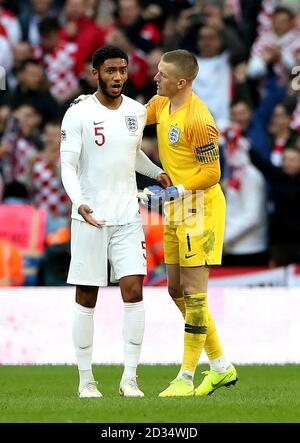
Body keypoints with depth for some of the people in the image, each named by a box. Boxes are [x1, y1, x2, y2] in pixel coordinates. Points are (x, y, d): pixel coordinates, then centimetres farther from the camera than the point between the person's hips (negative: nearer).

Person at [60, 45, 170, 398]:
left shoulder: (137, 111, 8)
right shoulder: (78, 114, -7)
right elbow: (68, 166, -11)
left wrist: (157, 173, 11)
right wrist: (79, 203, -26)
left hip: (127, 216, 3)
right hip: (90, 217, -3)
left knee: (133, 291, -8)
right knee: (86, 299, 1)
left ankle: (129, 378, -2)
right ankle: (85, 379, 11)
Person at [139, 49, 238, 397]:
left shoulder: (198, 120, -21)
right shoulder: (161, 104, 5)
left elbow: (211, 173, -18)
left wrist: (173, 193, -24)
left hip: (200, 207, -10)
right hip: (176, 210, 10)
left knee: (193, 290, -8)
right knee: (176, 290, 11)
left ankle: (186, 377, -5)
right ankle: (221, 367, 22)